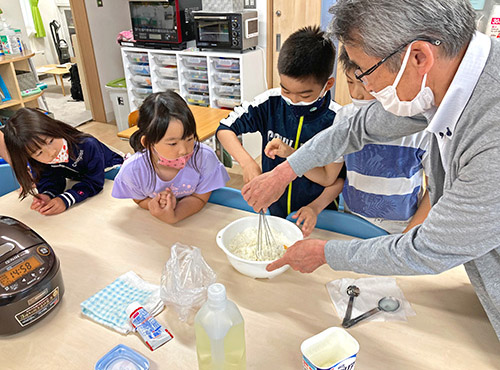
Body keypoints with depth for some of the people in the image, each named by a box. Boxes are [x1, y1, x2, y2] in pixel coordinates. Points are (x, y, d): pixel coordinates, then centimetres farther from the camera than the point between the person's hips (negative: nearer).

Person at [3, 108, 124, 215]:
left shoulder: (87, 145, -42)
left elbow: (95, 182, -39)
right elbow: (50, 181, -20)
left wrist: (65, 199, -52)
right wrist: (48, 195, -46)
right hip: (80, 179, 4)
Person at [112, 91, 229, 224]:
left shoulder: (205, 157, -28)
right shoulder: (132, 170, -25)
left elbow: (200, 198, -15)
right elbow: (140, 200, -4)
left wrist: (173, 216, -34)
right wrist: (154, 205, -29)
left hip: (195, 218, -2)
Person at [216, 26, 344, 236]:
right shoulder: (271, 103, -10)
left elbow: (341, 177, -6)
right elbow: (225, 129, -6)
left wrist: (316, 207, -22)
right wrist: (248, 163, -23)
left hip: (316, 216, -2)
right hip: (272, 209, 2)